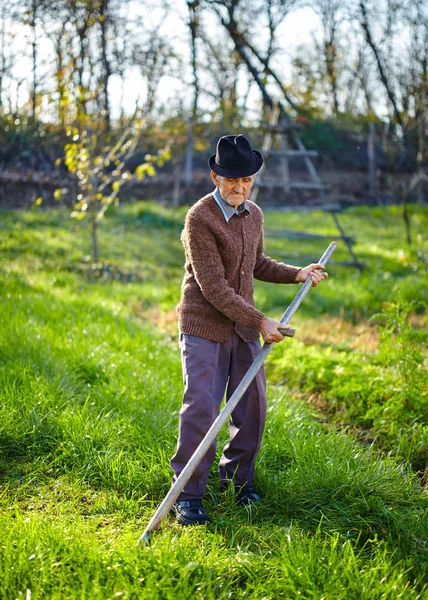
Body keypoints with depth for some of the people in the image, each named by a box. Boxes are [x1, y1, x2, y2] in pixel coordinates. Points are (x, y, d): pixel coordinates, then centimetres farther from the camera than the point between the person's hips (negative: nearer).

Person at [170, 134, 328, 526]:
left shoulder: (254, 215, 7)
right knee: (201, 408, -9)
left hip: (242, 327, 7)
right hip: (204, 326, -7)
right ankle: (187, 494, 4)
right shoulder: (200, 218, -16)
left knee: (252, 405, 8)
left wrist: (297, 274, 10)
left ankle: (238, 475, 28)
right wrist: (261, 321, -19)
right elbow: (213, 288, -19)